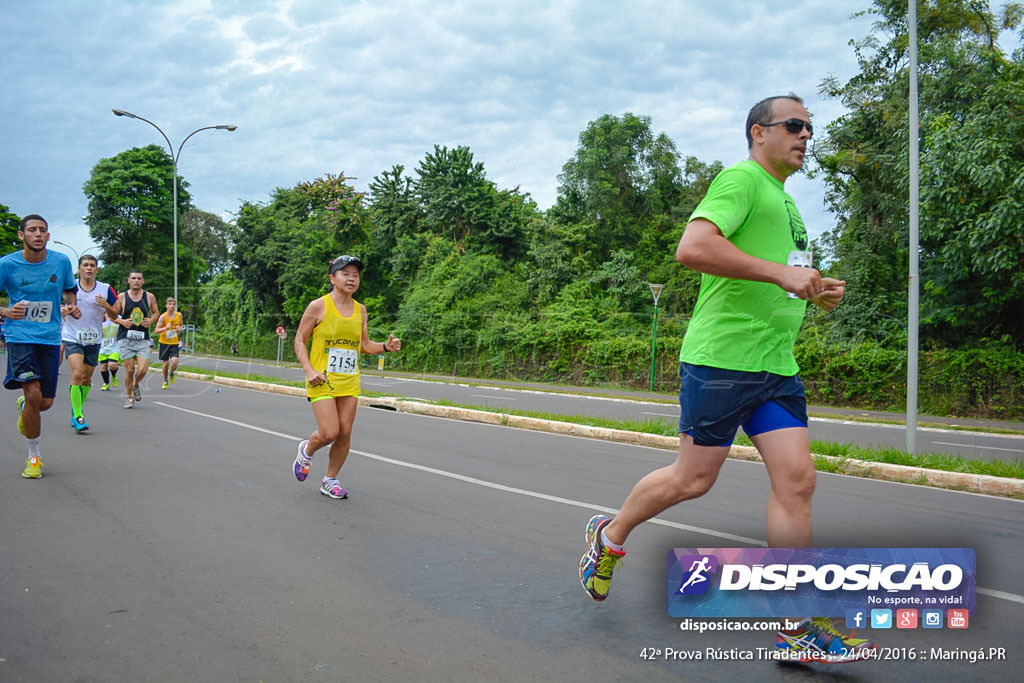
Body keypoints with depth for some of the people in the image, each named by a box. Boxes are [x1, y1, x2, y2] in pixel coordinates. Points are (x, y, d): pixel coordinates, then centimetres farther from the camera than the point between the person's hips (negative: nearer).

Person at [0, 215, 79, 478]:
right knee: (33, 393, -16)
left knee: (45, 402, 3)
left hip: (49, 338, 3)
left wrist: (72, 306, -3)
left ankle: (23, 406, 44)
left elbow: (68, 291, 17)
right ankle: (34, 457, 2)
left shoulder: (61, 261, 1)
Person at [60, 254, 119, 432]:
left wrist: (106, 306, -14)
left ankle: (75, 411, 33)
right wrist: (61, 310, -13)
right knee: (77, 374, -19)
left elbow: (115, 314, 7)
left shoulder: (105, 289, 1)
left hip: (93, 340, 3)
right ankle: (78, 416, -14)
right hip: (72, 338, -3)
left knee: (87, 379, 11)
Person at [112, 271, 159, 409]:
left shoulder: (149, 297, 4)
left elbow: (156, 312, 17)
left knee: (143, 369, -10)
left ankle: (136, 385, 23)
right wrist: (122, 322, -12)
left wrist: (151, 321, -3)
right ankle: (129, 396, 18)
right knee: (129, 369, -1)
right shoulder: (121, 297, 0)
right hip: (125, 338, -1)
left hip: (143, 339, 1)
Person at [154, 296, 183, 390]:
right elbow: (156, 330, -13)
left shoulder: (179, 315, 0)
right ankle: (165, 381, 24)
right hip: (164, 342, -1)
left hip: (174, 343, 1)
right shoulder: (163, 317, -10)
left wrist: (180, 328, -6)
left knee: (174, 362, -16)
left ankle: (171, 374, 17)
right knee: (166, 363, 2)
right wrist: (166, 328, -30)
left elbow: (181, 326, 18)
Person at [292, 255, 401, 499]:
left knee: (345, 434, 3)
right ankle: (306, 450, 22)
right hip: (322, 380, -5)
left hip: (350, 382, 5)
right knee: (329, 433, -12)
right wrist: (309, 370, -15)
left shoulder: (360, 310, 10)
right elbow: (300, 340, -1)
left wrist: (386, 346, -3)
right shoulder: (318, 306, -5)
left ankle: (330, 481, 20)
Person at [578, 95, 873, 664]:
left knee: (797, 480, -1)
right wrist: (780, 272, -24)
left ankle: (798, 625, 6)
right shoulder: (741, 179, -6)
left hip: (776, 365, 8)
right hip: (721, 357, -8)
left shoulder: (785, 201, 24)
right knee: (693, 479, 1)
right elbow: (692, 247, -23)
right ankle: (610, 536, 27)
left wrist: (817, 293, 13)